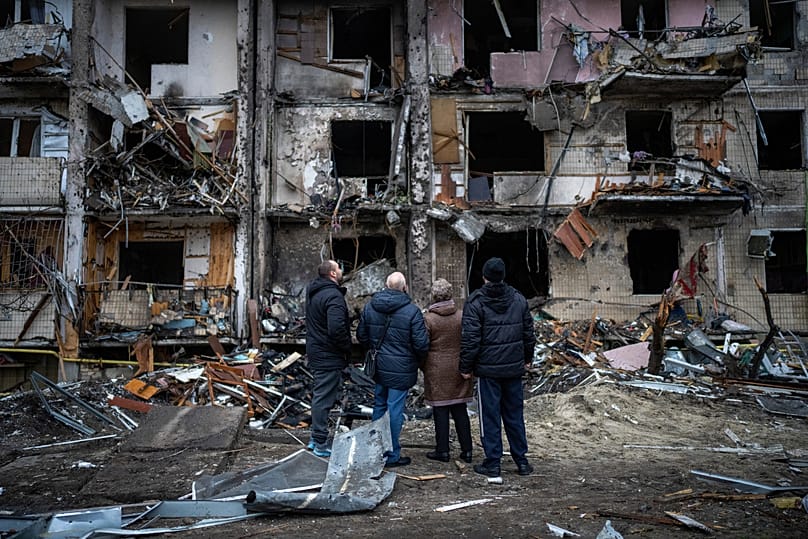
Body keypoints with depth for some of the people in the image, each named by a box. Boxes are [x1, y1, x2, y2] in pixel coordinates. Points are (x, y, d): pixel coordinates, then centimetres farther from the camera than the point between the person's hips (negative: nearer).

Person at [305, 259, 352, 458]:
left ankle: (315, 438, 29)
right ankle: (321, 444, 6)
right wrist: (347, 348, -13)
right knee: (325, 398, -2)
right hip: (329, 356, -10)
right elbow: (337, 328, -31)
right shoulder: (333, 296, -20)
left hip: (315, 351, 10)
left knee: (319, 395, 19)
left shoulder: (313, 292, 11)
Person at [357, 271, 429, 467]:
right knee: (395, 410, 2)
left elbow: (361, 336, 9)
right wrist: (419, 358, 5)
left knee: (379, 406, 19)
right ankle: (392, 455, 12)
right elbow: (421, 344, -16)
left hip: (378, 367, 6)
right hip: (400, 370, -5)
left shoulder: (370, 307, 1)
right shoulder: (412, 311, -16)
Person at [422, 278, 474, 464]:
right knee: (460, 410, 11)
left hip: (436, 370, -3)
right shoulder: (461, 316, -1)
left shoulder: (428, 318, -10)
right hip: (458, 369, 3)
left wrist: (423, 368, 9)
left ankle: (443, 450, 11)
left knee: (440, 410, 5)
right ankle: (466, 450, 15)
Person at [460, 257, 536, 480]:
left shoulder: (475, 302, -11)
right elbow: (528, 333, 11)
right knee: (515, 415, 15)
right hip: (514, 368, 5)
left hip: (488, 370, -4)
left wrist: (466, 367, -4)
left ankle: (493, 463, 11)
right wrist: (527, 358, 24)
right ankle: (521, 461, 21)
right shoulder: (519, 299, 5)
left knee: (490, 416, 5)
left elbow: (470, 339, -13)